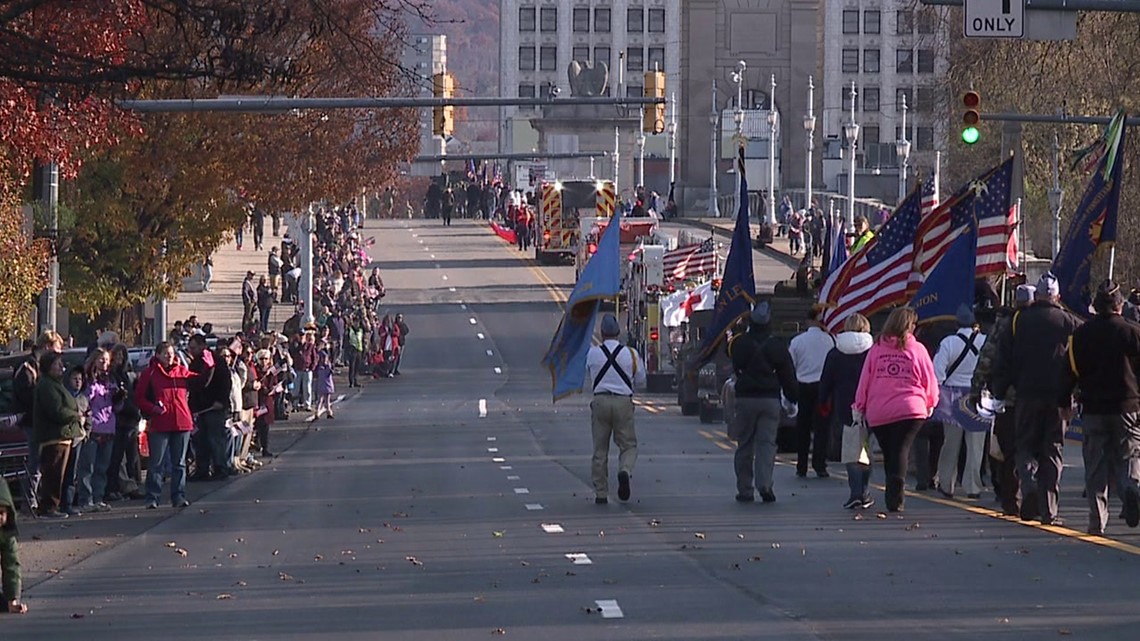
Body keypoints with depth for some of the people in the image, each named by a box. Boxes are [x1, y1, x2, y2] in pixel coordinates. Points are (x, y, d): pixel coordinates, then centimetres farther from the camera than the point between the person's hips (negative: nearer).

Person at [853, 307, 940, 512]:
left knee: (889, 454, 14)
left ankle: (893, 496, 17)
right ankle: (895, 497, -22)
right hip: (910, 410, -3)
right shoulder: (916, 349, -2)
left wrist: (859, 406, 15)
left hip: (878, 413, 3)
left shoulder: (876, 349, 4)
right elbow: (930, 381, 5)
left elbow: (864, 380, 6)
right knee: (901, 450, -7)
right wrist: (930, 403, 22)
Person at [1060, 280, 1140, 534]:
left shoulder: (1080, 334, 1)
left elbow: (1070, 371, 4)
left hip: (1093, 408, 1)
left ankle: (1097, 519, 1)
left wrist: (1064, 403, 13)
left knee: (1096, 467, 6)